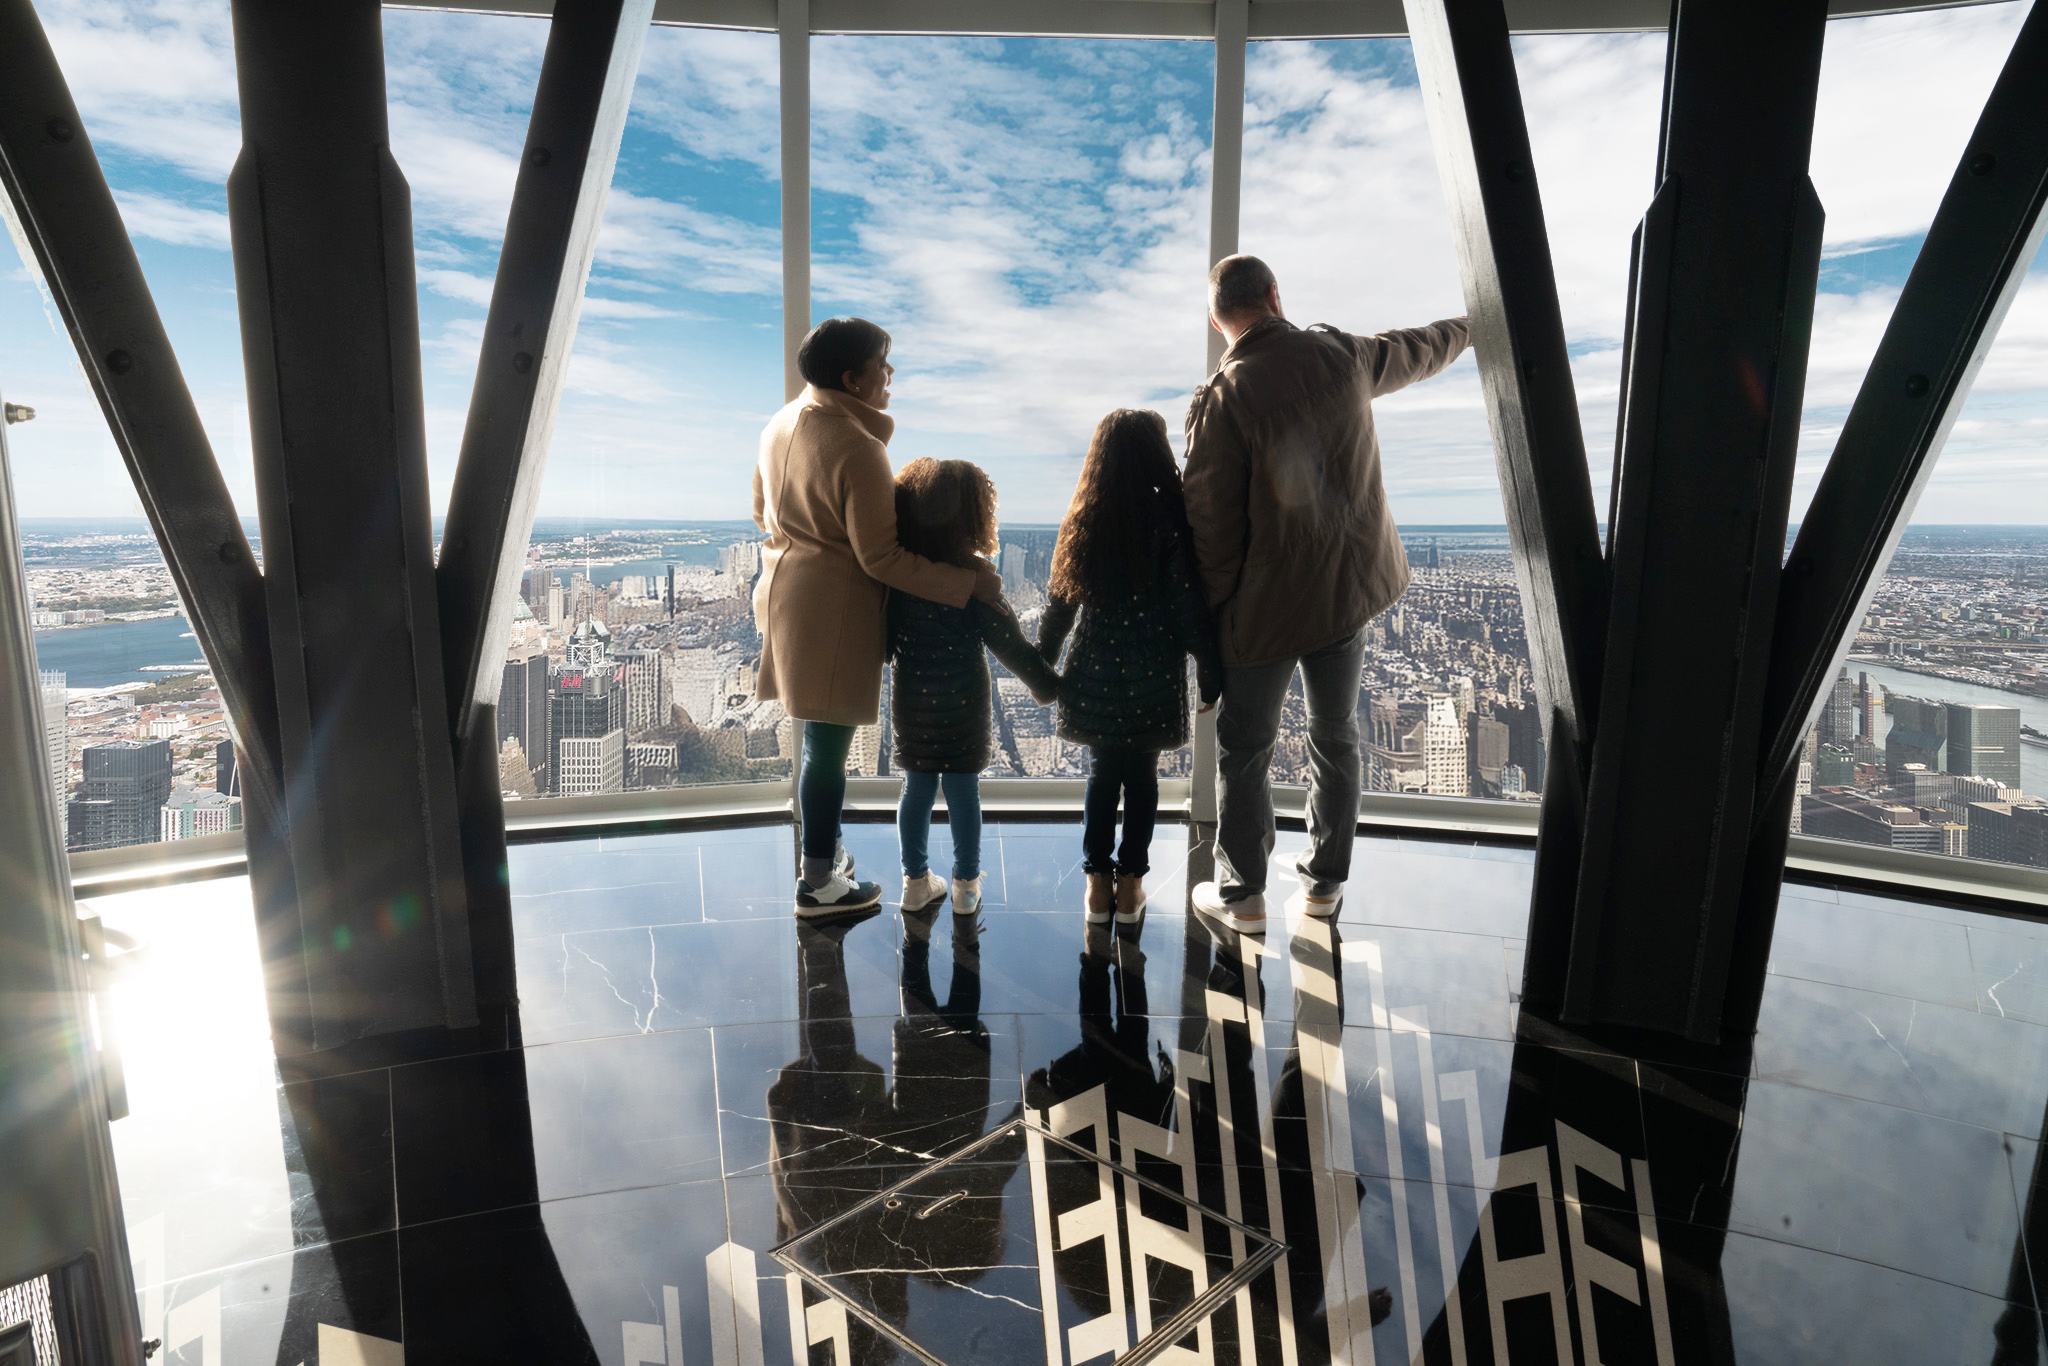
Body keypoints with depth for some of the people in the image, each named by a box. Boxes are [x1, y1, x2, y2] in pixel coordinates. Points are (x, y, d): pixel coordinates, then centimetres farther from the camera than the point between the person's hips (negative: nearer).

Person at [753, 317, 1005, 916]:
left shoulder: (783, 423, 6)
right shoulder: (858, 448, -22)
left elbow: (762, 511, 17)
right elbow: (880, 559, -23)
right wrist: (968, 583, -18)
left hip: (785, 591, 9)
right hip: (832, 613, -9)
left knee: (821, 738, 21)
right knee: (828, 747, 4)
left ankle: (821, 850, 37)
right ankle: (819, 885, 18)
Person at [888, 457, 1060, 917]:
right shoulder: (974, 574, -17)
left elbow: (882, 637, 2)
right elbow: (1006, 641, -15)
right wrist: (1046, 684, -5)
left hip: (910, 699, 3)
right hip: (963, 701, -3)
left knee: (917, 787, 14)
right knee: (963, 789, 9)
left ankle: (917, 881, 25)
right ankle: (966, 885, 22)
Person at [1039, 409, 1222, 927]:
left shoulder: (1084, 523, -4)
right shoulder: (1170, 523, -12)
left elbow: (1059, 603, 1)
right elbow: (1190, 610, -12)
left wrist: (1042, 669, 12)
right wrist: (1211, 675, -3)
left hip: (1096, 675, 2)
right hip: (1153, 679, -2)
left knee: (1103, 773, 15)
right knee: (1142, 776, 12)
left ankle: (1098, 883, 20)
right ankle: (1130, 882, 21)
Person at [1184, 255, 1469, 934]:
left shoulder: (1223, 396, -18)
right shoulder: (1344, 356, -2)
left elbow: (1210, 519, -17)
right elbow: (1415, 350, 20)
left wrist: (1210, 609, -5)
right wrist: (1469, 327, 42)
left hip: (1264, 605, -5)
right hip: (1349, 586, 5)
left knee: (1243, 751, 9)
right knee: (1336, 738, 19)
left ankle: (1242, 895, 21)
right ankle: (1324, 879, 33)